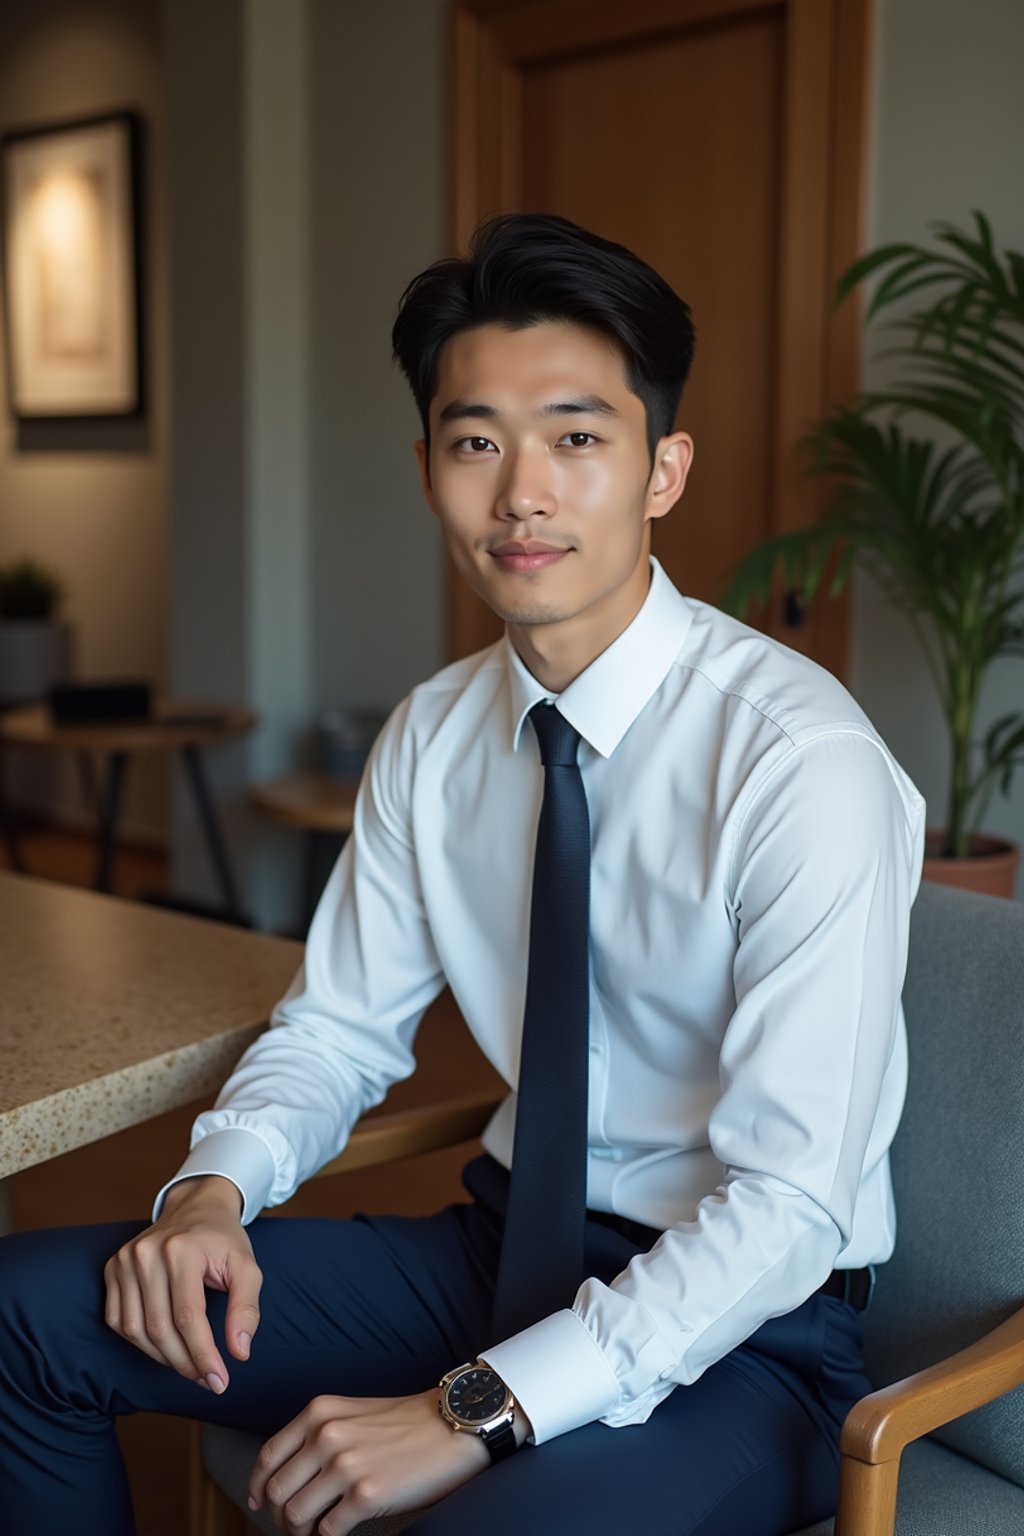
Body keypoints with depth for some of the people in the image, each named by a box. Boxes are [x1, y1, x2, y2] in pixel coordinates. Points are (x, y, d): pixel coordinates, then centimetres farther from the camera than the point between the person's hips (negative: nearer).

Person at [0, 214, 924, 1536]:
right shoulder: (431, 737, 0)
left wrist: (476, 1410, -26)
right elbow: (337, 1026, 9)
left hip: (741, 1324, -5)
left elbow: (787, 1206, -23)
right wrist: (214, 1189, -11)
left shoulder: (802, 762, -21)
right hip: (505, 1242, 6)